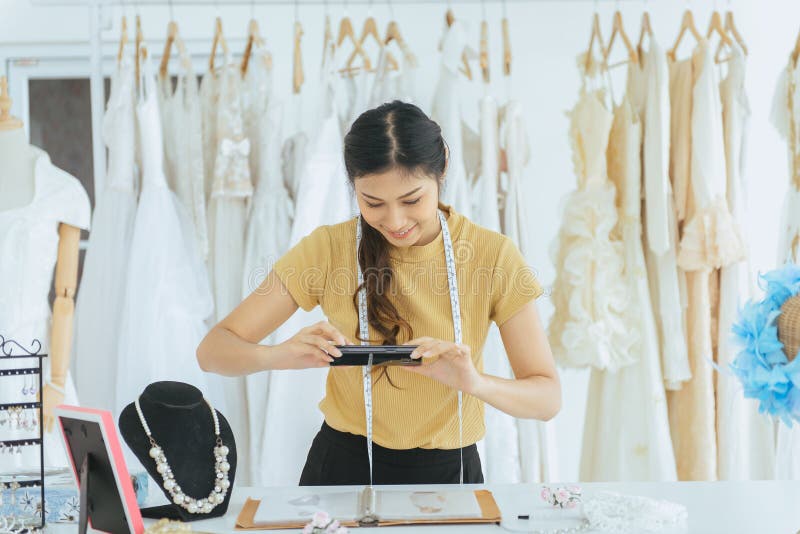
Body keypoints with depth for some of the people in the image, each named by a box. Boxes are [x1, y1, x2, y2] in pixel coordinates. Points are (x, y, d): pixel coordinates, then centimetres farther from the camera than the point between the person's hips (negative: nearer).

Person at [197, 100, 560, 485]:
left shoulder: (492, 254, -10)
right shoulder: (327, 248, -9)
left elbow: (548, 398, -9)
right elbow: (213, 350, -10)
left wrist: (474, 383, -31)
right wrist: (280, 355, -32)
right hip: (344, 466, -1)